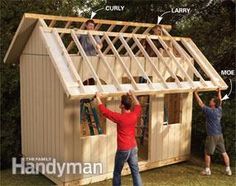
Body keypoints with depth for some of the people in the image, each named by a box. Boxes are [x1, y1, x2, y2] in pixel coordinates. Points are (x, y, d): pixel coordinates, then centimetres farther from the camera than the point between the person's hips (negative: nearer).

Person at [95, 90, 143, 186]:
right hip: (134, 148, 6)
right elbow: (138, 106, 20)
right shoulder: (134, 115, -4)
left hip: (123, 149, -5)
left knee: (117, 172, 11)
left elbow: (104, 111, -11)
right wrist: (133, 96, 29)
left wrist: (98, 98, -1)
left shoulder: (120, 117, -19)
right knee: (135, 171, 10)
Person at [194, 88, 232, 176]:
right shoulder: (219, 110, 3)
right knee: (224, 153, 12)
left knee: (207, 153, 8)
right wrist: (219, 92, 33)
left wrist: (196, 93, -1)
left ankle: (207, 170, 16)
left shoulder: (209, 111, -15)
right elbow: (220, 101, 21)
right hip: (220, 135, 6)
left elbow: (201, 103, -8)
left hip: (212, 136, -6)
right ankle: (228, 170, 17)